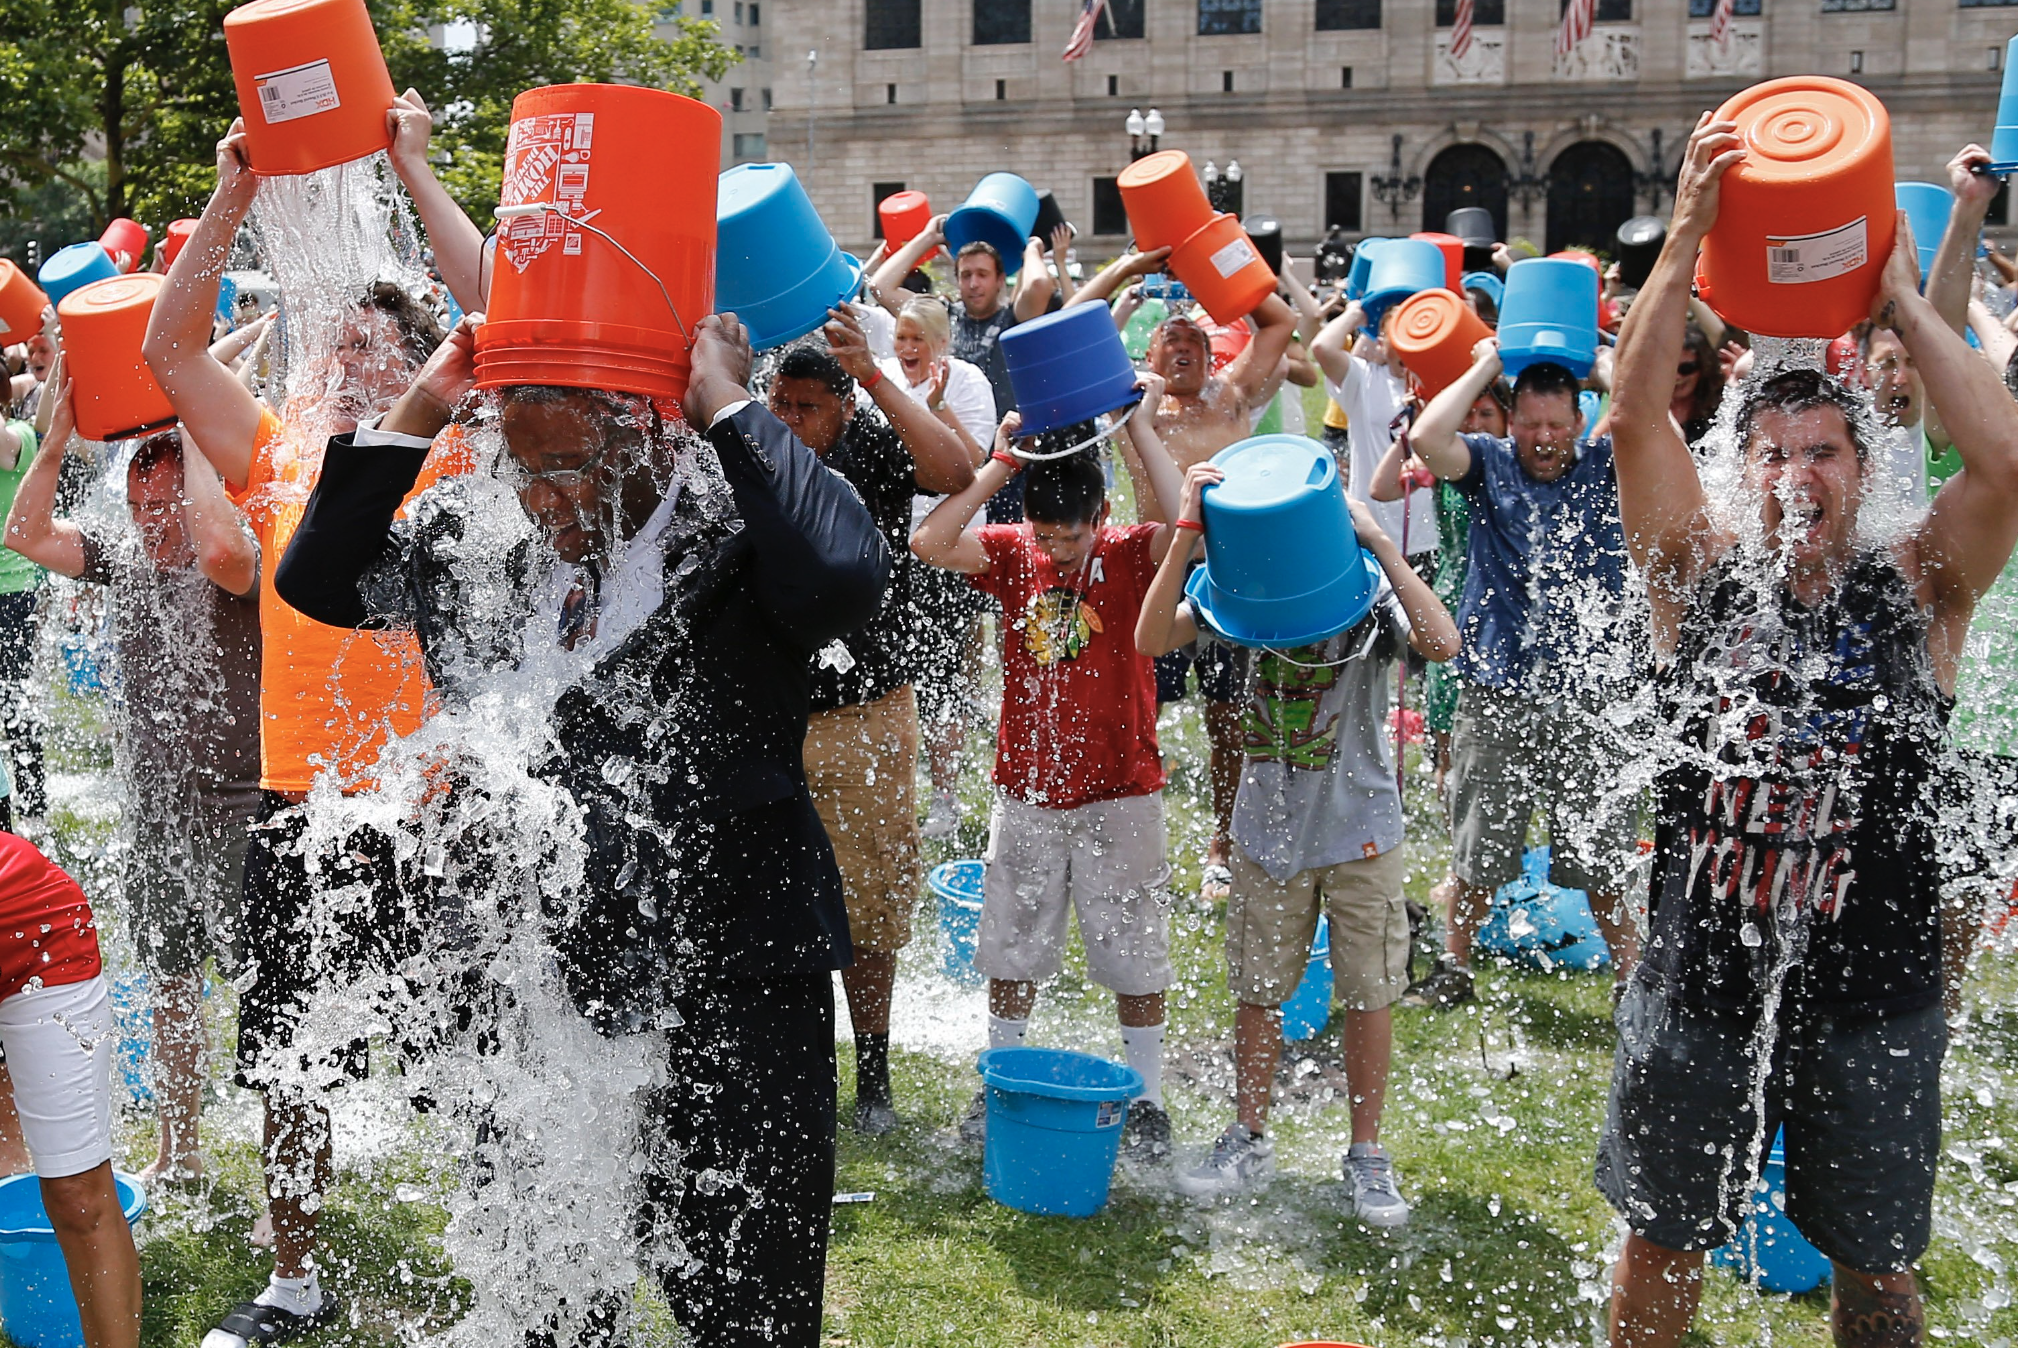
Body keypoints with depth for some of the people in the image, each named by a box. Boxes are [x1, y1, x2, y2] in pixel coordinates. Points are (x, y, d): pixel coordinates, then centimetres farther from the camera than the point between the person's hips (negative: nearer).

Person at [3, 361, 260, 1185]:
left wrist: (193, 439, -27)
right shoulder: (124, 560, 7)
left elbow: (224, 549, -37)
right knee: (170, 987, 18)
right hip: (152, 819, 7)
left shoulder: (240, 570, -13)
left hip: (236, 817, -7)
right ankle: (177, 1155, 32)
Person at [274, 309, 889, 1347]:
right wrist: (420, 409, -1)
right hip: (534, 980, 6)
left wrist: (724, 402, -24)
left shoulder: (738, 538, -13)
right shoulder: (474, 536, 5)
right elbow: (317, 579, 11)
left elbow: (845, 579, -34)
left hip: (729, 991, -5)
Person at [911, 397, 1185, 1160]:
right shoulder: (1013, 554, -3)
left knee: (1132, 953, 7)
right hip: (1025, 792, 2)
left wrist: (1141, 432, -24)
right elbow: (929, 543, -18)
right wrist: (1001, 464, -19)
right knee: (1011, 948, 13)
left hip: (1119, 796, -2)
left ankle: (1146, 1099, 20)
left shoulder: (1130, 555, -8)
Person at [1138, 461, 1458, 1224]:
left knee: (1368, 992, 6)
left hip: (1359, 830, -2)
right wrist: (1187, 536, -27)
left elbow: (1442, 644, -32)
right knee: (1258, 989, 12)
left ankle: (1367, 1155, 21)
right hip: (1268, 828, 2)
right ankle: (1250, 1142, 28)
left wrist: (1380, 543, -32)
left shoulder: (1369, 594, -13)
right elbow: (1152, 639, -20)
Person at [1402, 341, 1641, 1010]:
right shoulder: (1489, 464, 3)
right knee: (1476, 852, 11)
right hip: (1497, 694, 0)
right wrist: (1486, 365, -8)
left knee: (1603, 857, 6)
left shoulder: (1605, 466, 4)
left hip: (1588, 696, 0)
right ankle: (1453, 968, 28)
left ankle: (1630, 976, 20)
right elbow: (1427, 437, -15)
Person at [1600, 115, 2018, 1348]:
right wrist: (1687, 242, -18)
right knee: (1661, 1245, 15)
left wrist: (1904, 307, -13)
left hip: (1873, 999, 0)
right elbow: (1636, 421, -13)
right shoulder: (1702, 578, -2)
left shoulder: (1916, 594, -3)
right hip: (1701, 986, 0)